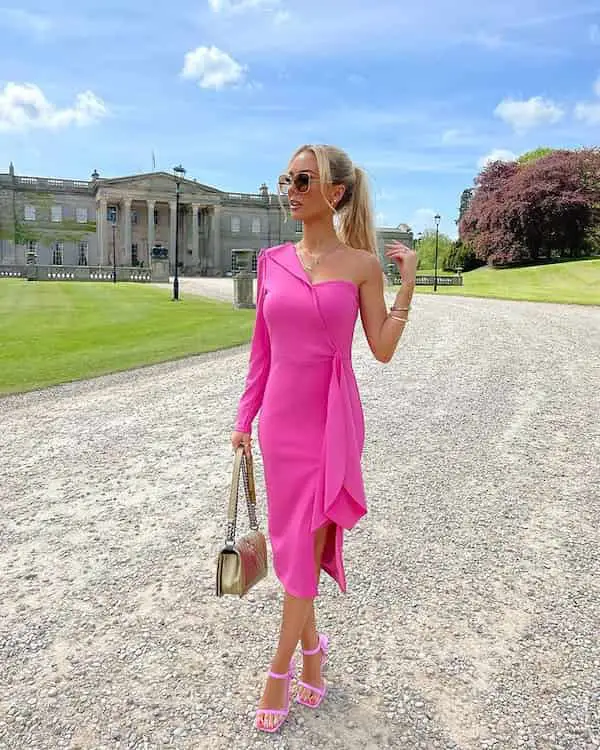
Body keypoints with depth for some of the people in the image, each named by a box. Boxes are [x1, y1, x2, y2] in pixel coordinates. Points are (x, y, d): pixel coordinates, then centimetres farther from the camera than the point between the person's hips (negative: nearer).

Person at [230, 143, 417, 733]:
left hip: (334, 418, -3)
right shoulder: (272, 261, 5)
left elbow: (382, 349, -3)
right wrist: (245, 417, 9)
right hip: (281, 416, 3)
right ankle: (311, 645, 38)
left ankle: (280, 669, 24)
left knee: (307, 541, 3)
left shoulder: (361, 263, -3)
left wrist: (408, 282, -8)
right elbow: (263, 348, 9)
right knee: (293, 540, 14)